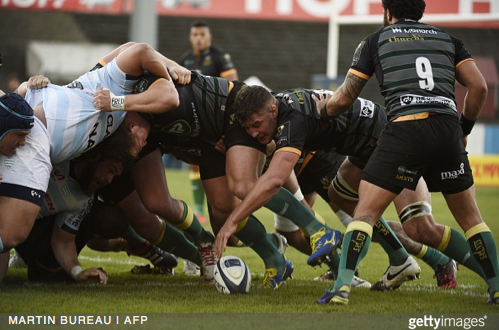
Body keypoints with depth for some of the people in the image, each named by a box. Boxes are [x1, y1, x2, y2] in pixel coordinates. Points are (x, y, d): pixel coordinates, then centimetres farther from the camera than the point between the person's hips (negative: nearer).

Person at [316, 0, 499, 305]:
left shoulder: (375, 41, 16)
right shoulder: (448, 39, 22)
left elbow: (344, 100, 16)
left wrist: (323, 111, 37)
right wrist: (464, 129, 24)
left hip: (405, 130, -3)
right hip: (448, 131, 3)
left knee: (366, 212, 2)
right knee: (469, 216, 17)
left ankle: (342, 286, -13)